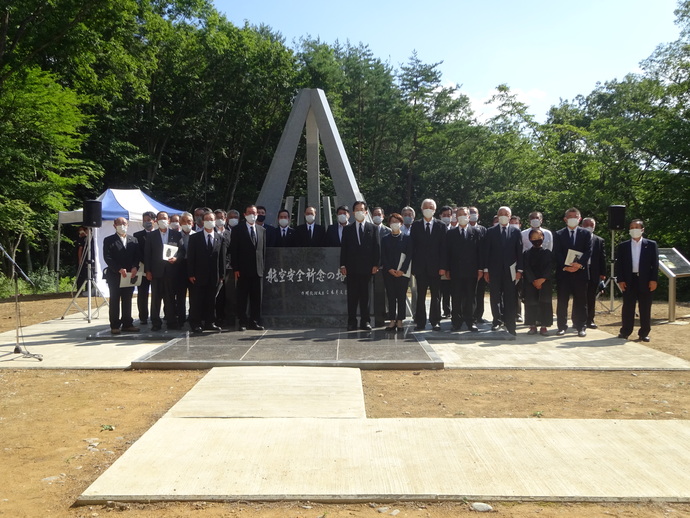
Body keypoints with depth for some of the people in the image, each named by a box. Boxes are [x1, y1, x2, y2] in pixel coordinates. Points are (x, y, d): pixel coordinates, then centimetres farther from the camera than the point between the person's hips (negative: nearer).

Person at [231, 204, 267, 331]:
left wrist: (263, 266, 6)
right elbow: (233, 250, -2)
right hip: (243, 269, -3)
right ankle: (243, 322, 6)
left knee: (256, 297, 6)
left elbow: (264, 250, 14)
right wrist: (235, 269, -9)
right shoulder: (238, 230, 2)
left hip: (258, 269, 4)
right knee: (242, 298, 0)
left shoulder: (262, 230, 14)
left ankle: (254, 322, 12)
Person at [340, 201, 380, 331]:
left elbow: (376, 247, 5)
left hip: (366, 267, -1)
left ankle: (365, 321, 10)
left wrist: (375, 264, -3)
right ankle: (352, 321, 7)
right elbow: (343, 248, 7)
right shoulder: (347, 229, 10)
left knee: (365, 296, 3)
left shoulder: (372, 228, 8)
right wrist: (343, 265, -1)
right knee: (352, 296, 2)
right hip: (352, 268, 1)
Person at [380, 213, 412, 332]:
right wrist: (390, 269, -9)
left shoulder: (407, 238, 4)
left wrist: (402, 270, -11)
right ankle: (392, 321, 5)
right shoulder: (385, 239, 9)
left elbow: (409, 255, -2)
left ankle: (399, 321, 6)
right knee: (391, 297, 1)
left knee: (402, 297, 0)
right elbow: (383, 256, 4)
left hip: (403, 272, -1)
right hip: (388, 272, 1)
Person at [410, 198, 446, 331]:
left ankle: (435, 322, 11)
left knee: (436, 295, 4)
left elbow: (443, 246, 1)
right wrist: (413, 265, -3)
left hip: (435, 266, 0)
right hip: (420, 266, 0)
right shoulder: (416, 225, 6)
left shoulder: (441, 225, 4)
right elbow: (412, 246, 4)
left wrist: (442, 266, -6)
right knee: (420, 295, 4)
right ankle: (420, 322, 10)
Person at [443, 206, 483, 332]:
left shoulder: (476, 232, 7)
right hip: (455, 271, 0)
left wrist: (480, 268, -3)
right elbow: (447, 252, 5)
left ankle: (470, 321, 11)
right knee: (456, 298, 2)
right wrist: (447, 269, -1)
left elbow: (480, 251, 3)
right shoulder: (450, 233, 8)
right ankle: (456, 321, 8)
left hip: (471, 270, 0)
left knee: (471, 297, 4)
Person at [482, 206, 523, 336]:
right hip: (494, 270, 1)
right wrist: (486, 270, -2)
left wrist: (519, 270, -3)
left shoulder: (516, 232, 7)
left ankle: (510, 326, 3)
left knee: (509, 298, -1)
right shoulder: (490, 231, 7)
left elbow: (519, 252, 5)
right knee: (495, 297, 5)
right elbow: (486, 251, 4)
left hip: (510, 270, 0)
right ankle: (497, 320, 20)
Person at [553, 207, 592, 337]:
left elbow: (588, 252, -1)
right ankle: (562, 326, 9)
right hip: (563, 272, 0)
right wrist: (565, 266, -14)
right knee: (562, 301, 2)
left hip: (580, 272, 0)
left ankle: (581, 327, 10)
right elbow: (557, 253, 0)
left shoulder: (586, 234, 9)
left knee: (580, 301, 3)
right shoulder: (558, 234, 8)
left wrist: (579, 264, -16)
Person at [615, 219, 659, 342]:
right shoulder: (623, 246, 7)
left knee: (645, 309, 4)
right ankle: (625, 332, 12)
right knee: (628, 308, 5)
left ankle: (644, 333, 13)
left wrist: (654, 280, -7)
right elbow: (619, 264, 5)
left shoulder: (651, 245, 5)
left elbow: (655, 263, 1)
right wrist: (620, 280, -4)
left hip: (645, 281, -1)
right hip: (629, 281, 1)